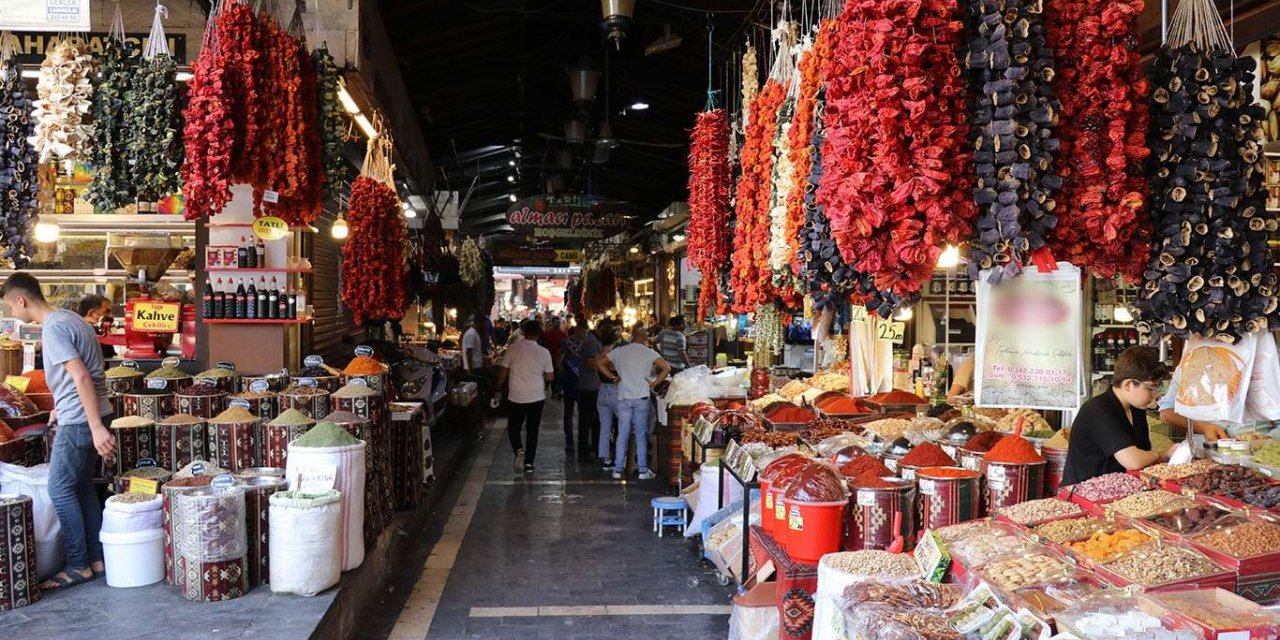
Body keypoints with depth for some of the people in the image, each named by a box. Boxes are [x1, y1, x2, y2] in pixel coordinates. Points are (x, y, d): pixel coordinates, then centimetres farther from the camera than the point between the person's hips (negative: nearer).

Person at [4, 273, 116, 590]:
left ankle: (78, 565, 5)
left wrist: (96, 428, -27)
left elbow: (82, 377, -24)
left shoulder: (53, 329, -17)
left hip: (78, 420, -10)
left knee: (60, 490, -1)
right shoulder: (68, 318, 13)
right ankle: (97, 557, 20)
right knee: (82, 487, 15)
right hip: (91, 415, 10)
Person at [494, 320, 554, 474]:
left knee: (513, 427, 15)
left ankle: (518, 449, -10)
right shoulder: (544, 352, -5)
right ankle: (529, 463, 11)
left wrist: (498, 389, 11)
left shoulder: (514, 348, -6)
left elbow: (503, 371, -2)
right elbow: (549, 376, -1)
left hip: (516, 396, -1)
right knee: (532, 430, 11)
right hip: (536, 397, 1)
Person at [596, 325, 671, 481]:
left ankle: (618, 470, 11)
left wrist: (613, 377, 9)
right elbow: (667, 368, -8)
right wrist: (654, 383, 0)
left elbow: (600, 364, 5)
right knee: (641, 435, 5)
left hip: (624, 398, 2)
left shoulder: (619, 351, 3)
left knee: (622, 435, 7)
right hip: (641, 398, -2)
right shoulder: (649, 353, -2)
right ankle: (643, 470, 8)